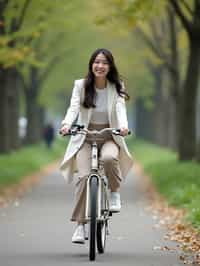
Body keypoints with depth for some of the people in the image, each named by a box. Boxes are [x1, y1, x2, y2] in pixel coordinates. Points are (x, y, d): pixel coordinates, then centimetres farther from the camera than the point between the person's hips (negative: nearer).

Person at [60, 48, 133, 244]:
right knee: (84, 176, -20)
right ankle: (80, 225, -13)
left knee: (109, 158, -35)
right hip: (85, 136, 0)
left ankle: (115, 192, -6)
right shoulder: (81, 85, 0)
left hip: (109, 137, 0)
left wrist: (123, 125, -34)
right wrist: (67, 123, -33)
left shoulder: (116, 88, 1)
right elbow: (74, 107, -12)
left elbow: (120, 109, -12)